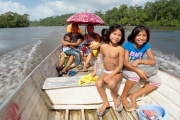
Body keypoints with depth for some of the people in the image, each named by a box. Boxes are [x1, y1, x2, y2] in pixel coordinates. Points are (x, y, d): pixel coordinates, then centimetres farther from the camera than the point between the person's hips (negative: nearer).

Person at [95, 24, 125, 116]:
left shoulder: (120, 49, -13)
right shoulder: (103, 46, -2)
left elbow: (120, 65, -14)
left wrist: (110, 76, -20)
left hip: (116, 73, -3)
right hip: (106, 72, 4)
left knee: (111, 83, -33)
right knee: (98, 83, -23)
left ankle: (116, 98, 3)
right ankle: (106, 103, -1)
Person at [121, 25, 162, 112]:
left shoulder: (146, 45, -6)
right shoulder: (128, 44, -17)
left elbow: (153, 61, -11)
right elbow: (125, 63, -21)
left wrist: (138, 61, -26)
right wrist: (137, 70, -38)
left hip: (138, 70, 5)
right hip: (126, 69, -5)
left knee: (157, 82, -10)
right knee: (135, 76, -38)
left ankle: (134, 96, -7)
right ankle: (123, 96, -12)